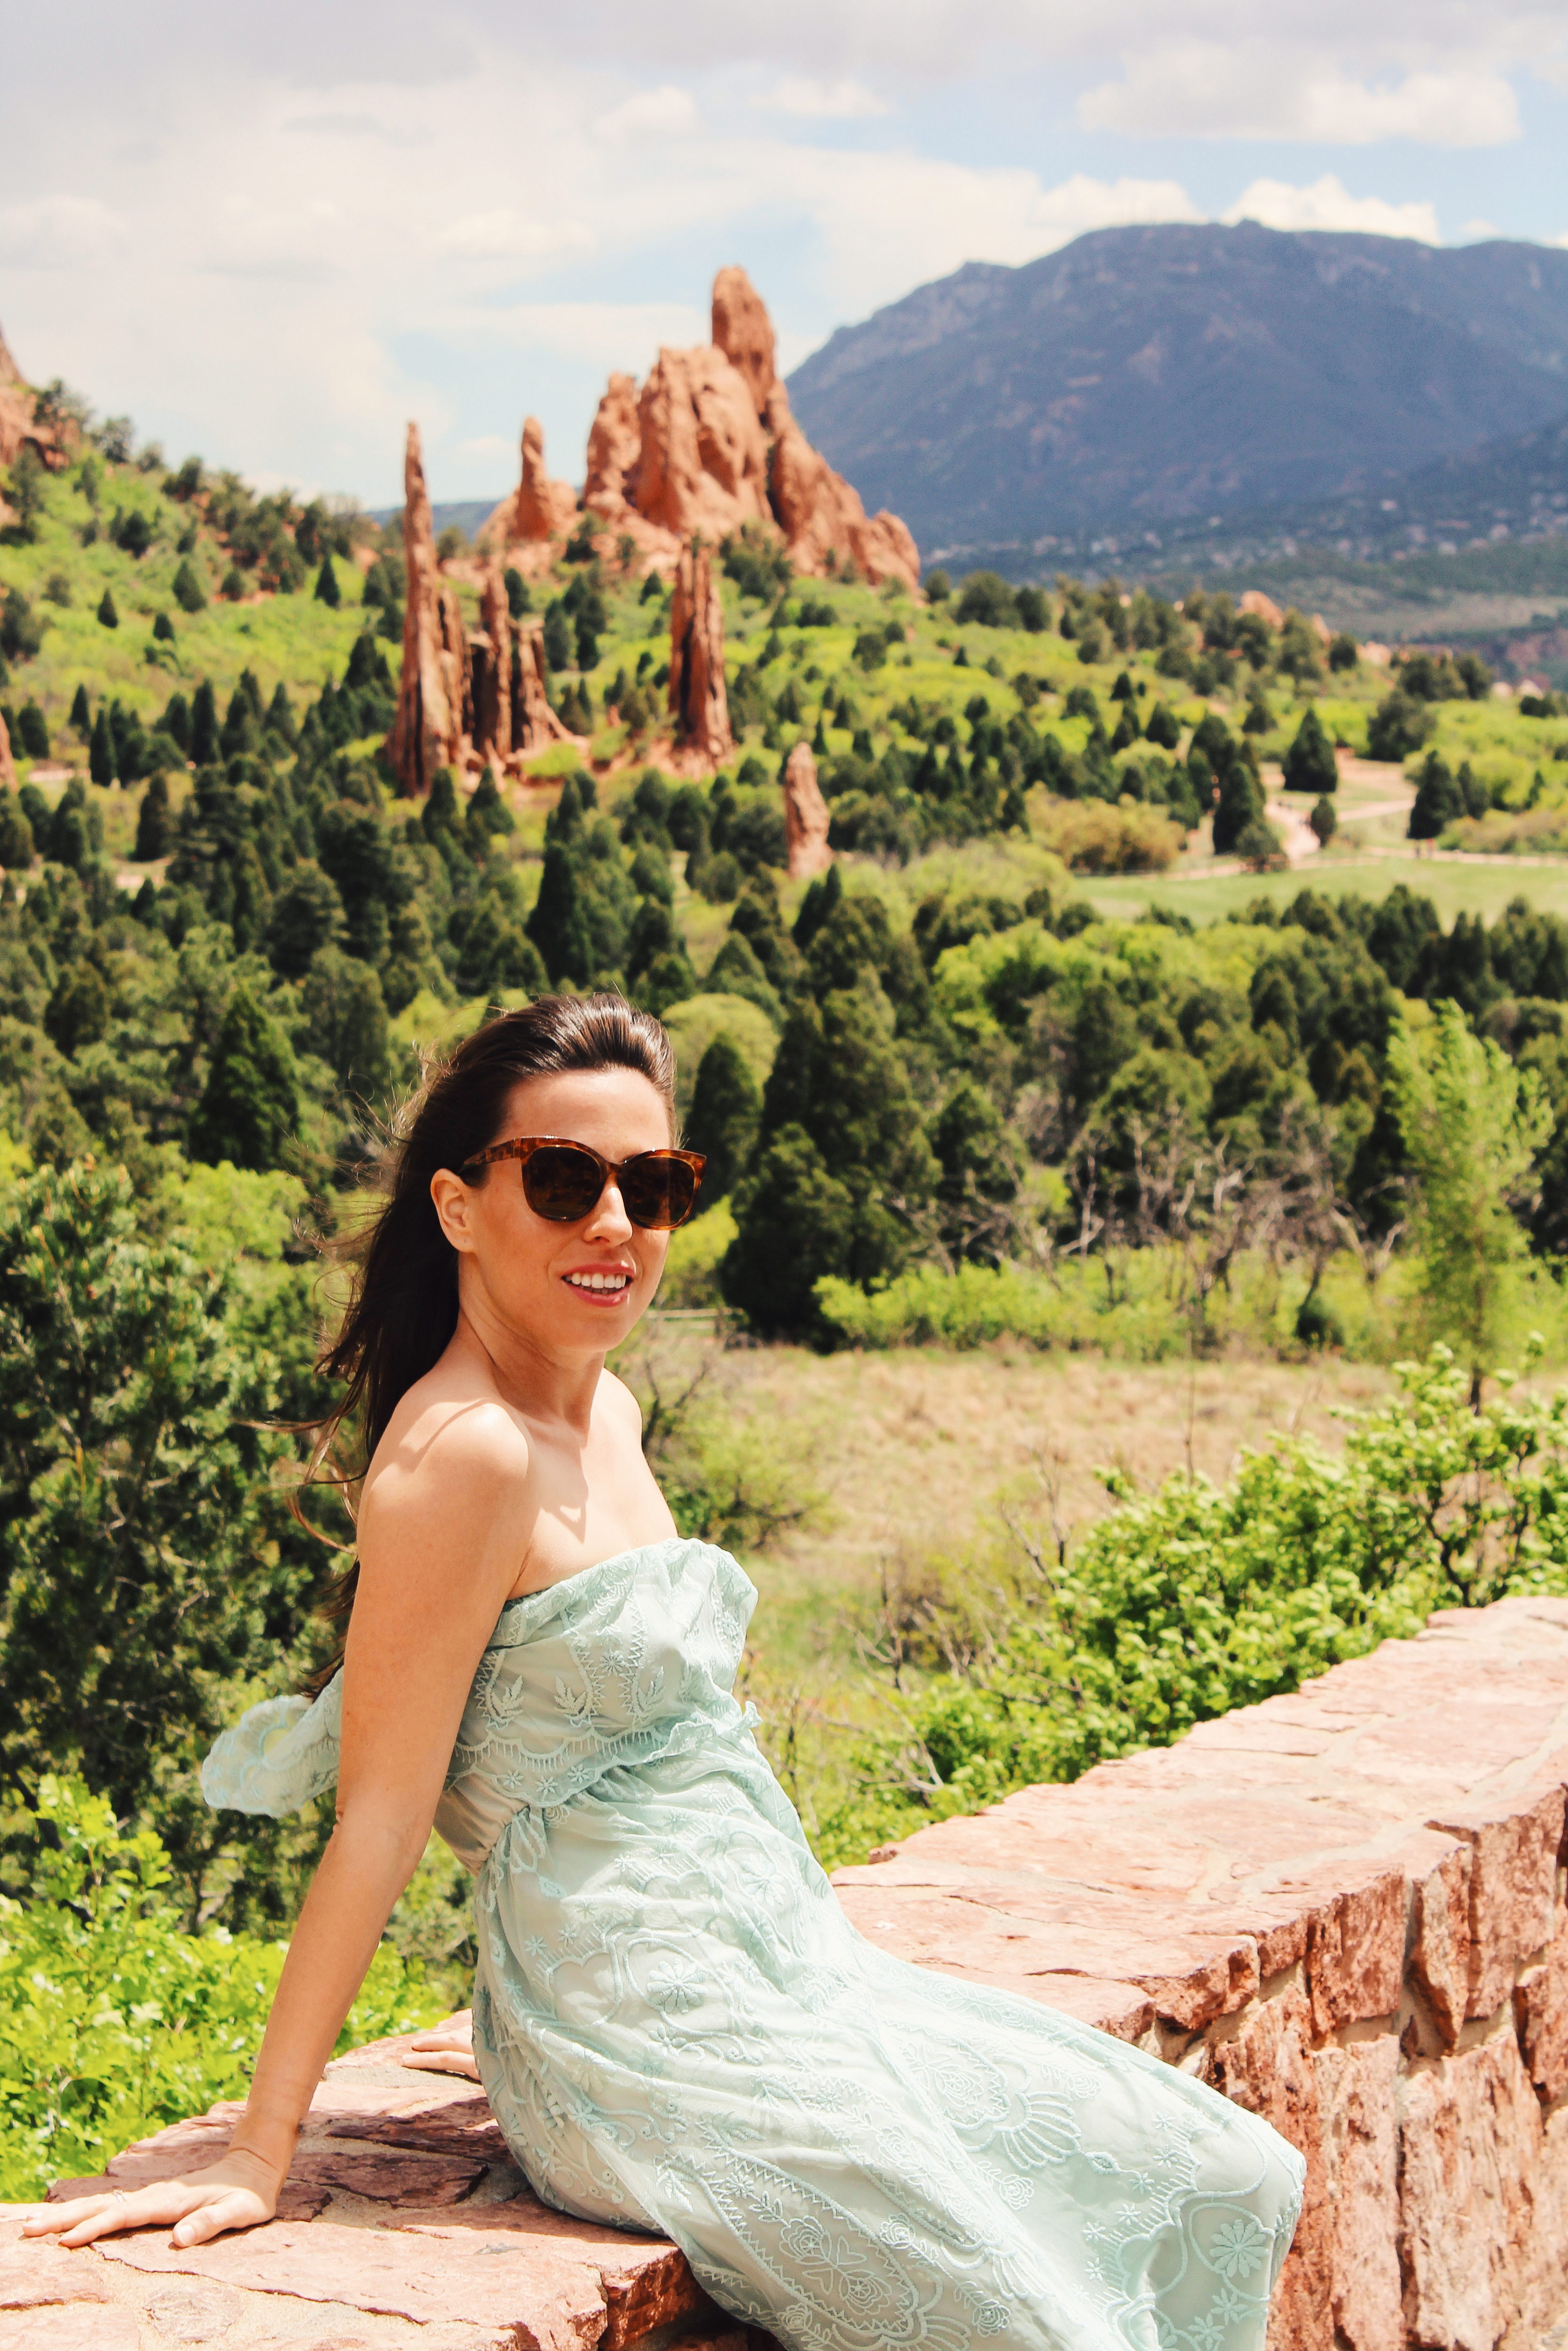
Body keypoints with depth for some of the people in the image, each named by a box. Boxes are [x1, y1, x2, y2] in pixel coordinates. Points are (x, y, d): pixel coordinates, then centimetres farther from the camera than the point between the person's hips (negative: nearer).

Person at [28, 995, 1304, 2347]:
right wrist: (259, 2155, -17)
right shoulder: (465, 1452, -19)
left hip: (793, 1976, 9)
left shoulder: (607, 1415, 9)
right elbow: (380, 1814, -19)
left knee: (1218, 2187, 11)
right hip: (652, 2061, -9)